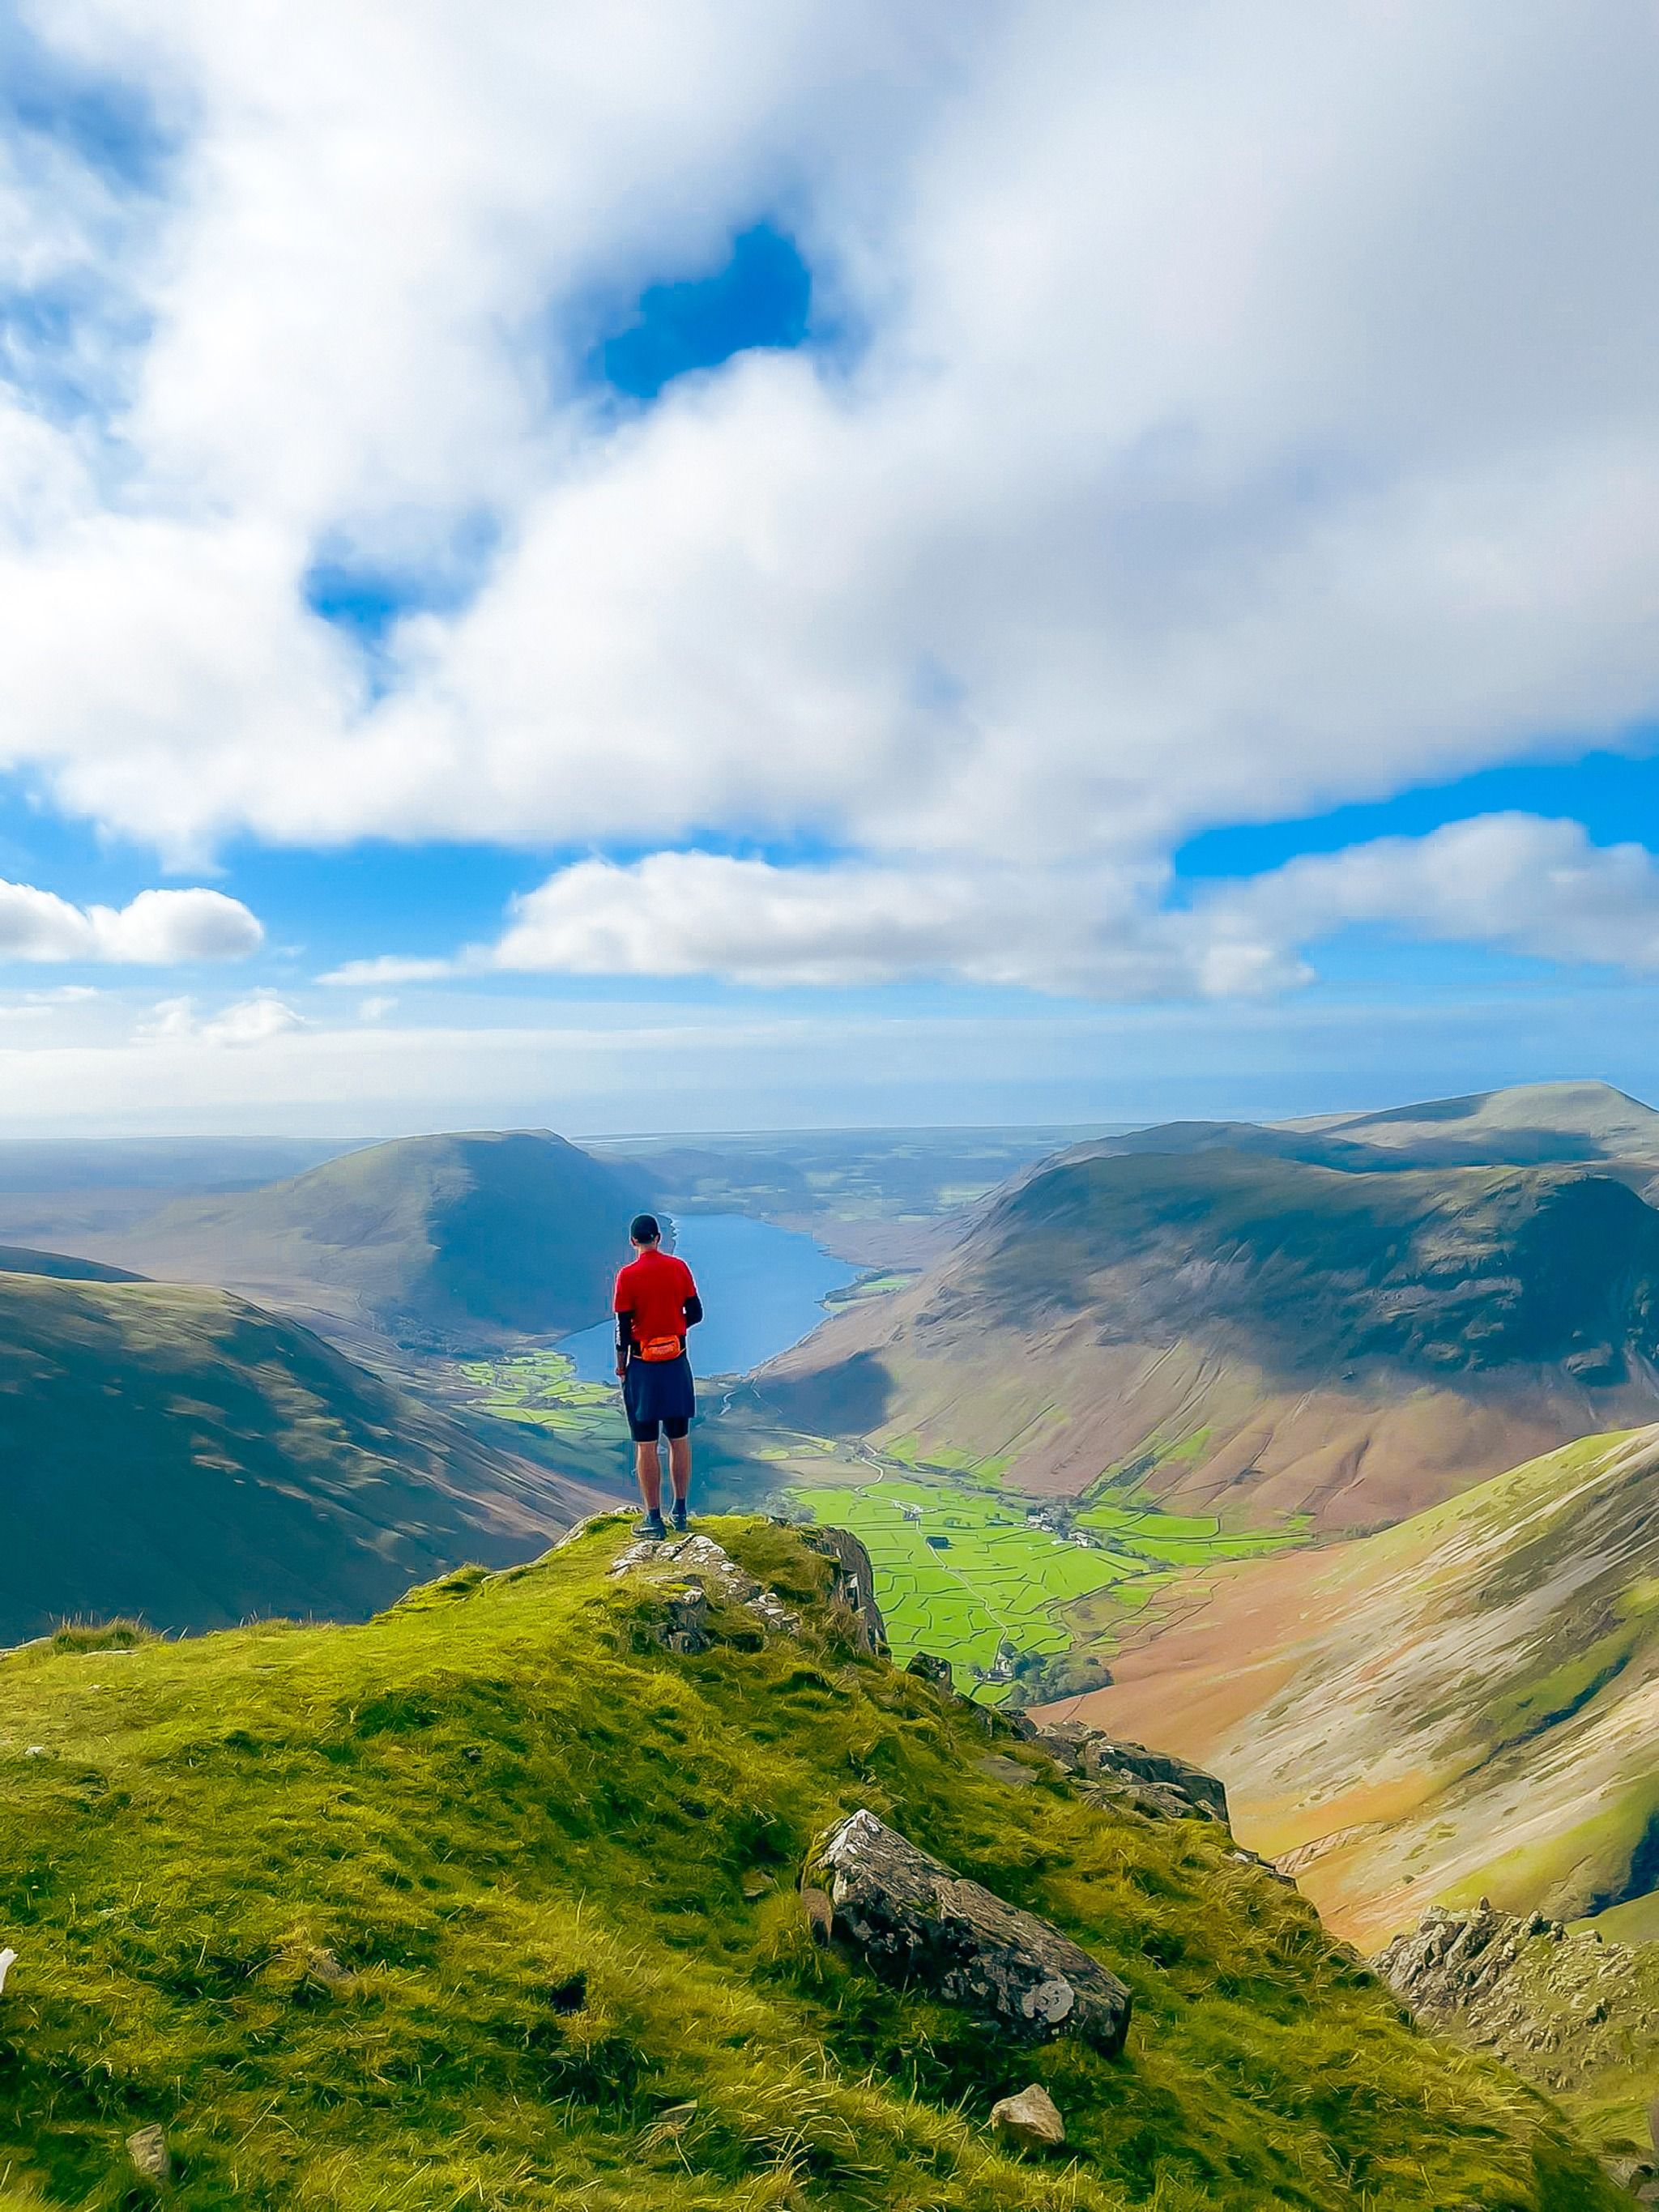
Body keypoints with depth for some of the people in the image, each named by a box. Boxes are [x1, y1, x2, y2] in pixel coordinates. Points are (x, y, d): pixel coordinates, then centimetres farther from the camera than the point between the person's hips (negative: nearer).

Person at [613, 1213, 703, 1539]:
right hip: (677, 1364, 4)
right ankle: (680, 1513, 20)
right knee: (679, 1439, 13)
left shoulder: (628, 1276, -12)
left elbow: (624, 1329, -10)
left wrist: (621, 1366, 3)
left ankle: (654, 1519, 7)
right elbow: (695, 1314, 3)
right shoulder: (679, 1267, -1)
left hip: (643, 1367, -4)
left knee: (645, 1444, 3)